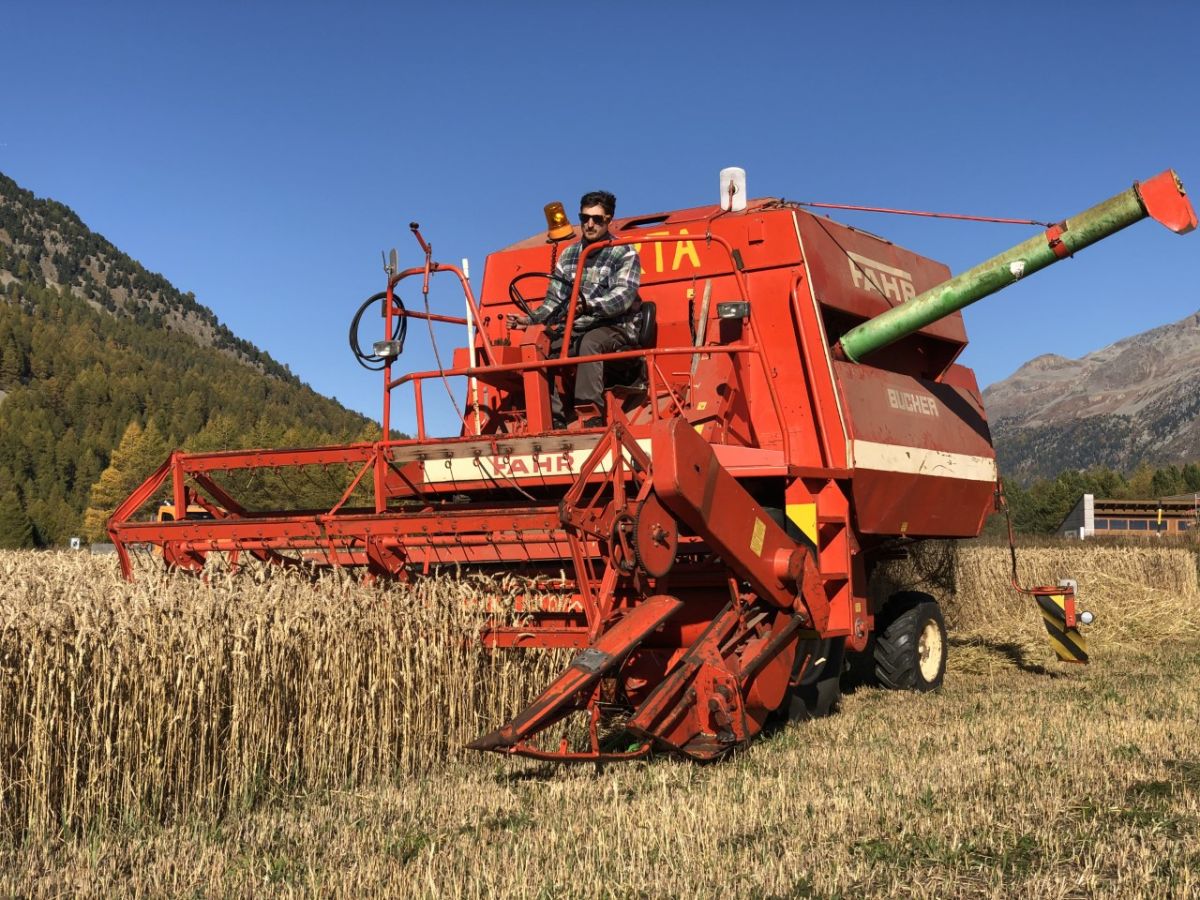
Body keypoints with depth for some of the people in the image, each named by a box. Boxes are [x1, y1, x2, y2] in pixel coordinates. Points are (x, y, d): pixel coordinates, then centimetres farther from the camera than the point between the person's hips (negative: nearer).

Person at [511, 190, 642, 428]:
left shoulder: (625, 254, -1)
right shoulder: (569, 255, 15)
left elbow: (623, 297, -17)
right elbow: (554, 299, 14)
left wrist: (590, 305, -35)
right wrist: (531, 319, -6)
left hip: (615, 328, -5)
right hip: (576, 330, 5)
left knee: (589, 342, -37)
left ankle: (591, 415, -41)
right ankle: (555, 419, -20)